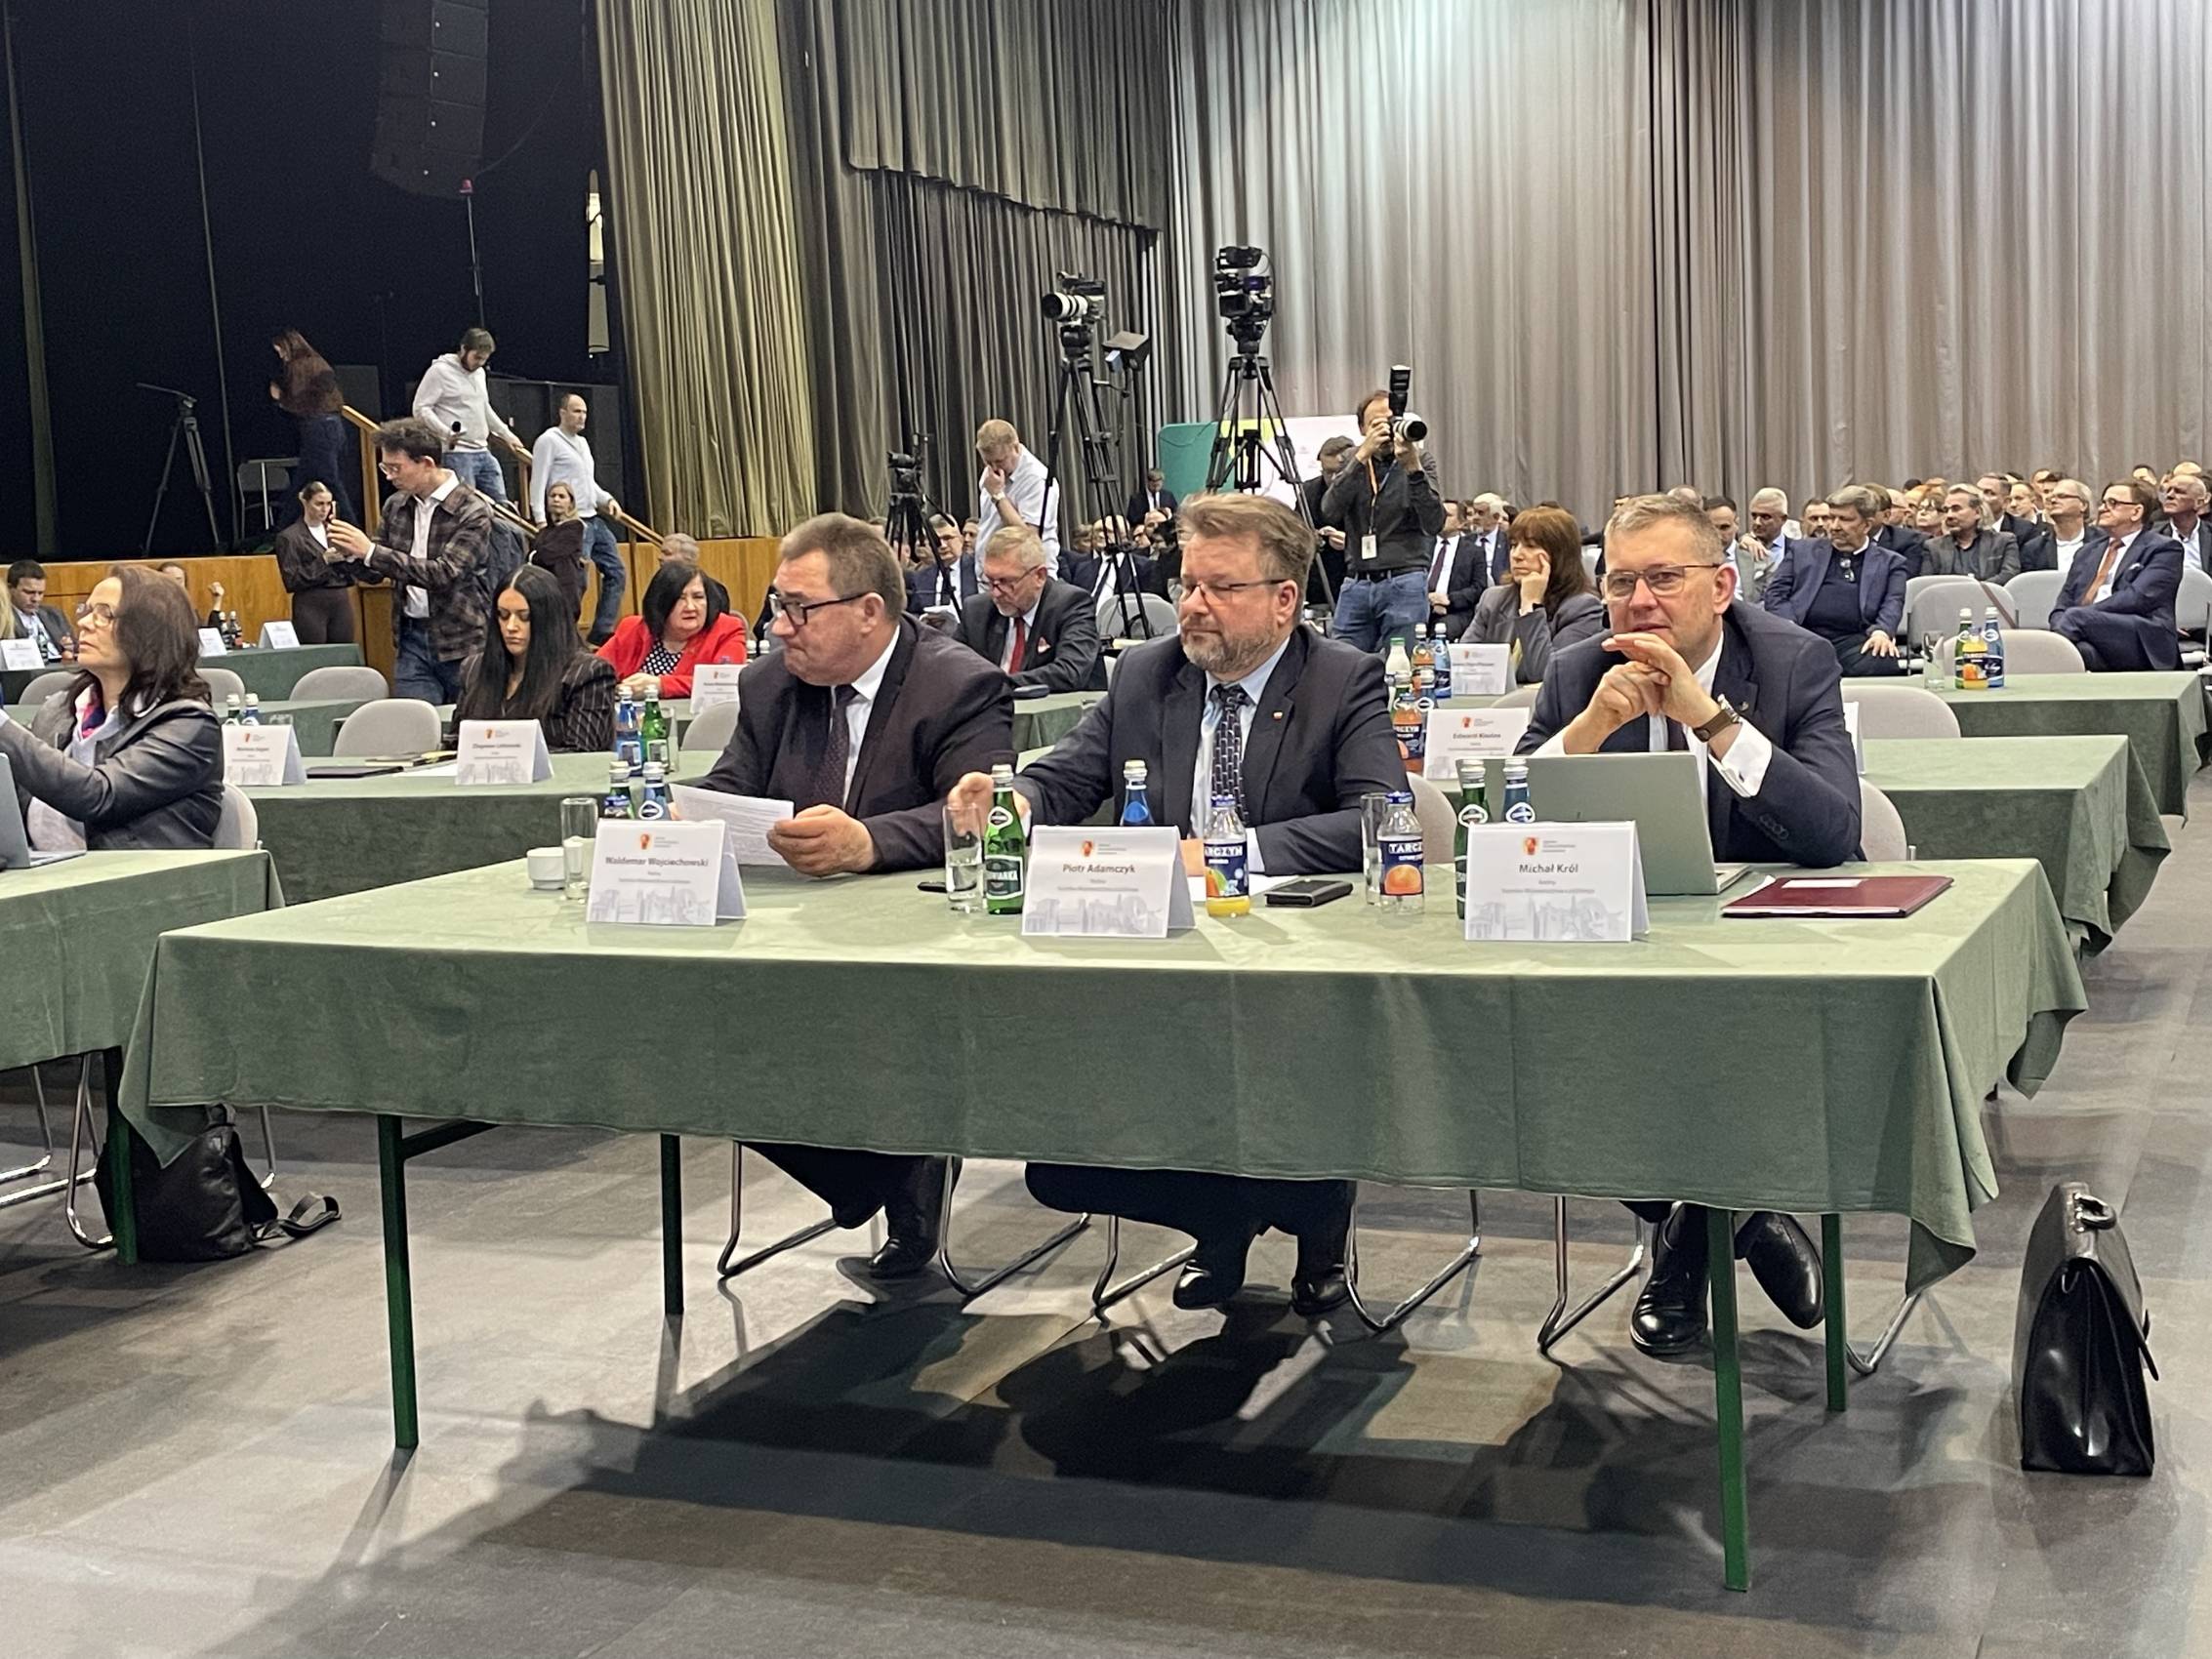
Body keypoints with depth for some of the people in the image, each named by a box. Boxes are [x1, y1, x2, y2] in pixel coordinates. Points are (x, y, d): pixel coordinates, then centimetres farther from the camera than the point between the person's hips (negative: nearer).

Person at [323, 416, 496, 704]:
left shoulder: (473, 511, -12)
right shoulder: (397, 505, 6)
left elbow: (444, 573, -23)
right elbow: (377, 569, 17)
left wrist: (370, 551, -23)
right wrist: (350, 555, -7)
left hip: (461, 644, -5)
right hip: (411, 639, 5)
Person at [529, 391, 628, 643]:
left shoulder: (582, 443, 19)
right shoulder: (549, 441, -6)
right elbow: (538, 485, -11)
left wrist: (607, 499, 9)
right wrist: (541, 522, -19)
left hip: (595, 520, 9)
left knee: (616, 573, 8)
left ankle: (602, 632, 12)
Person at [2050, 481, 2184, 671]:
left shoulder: (2163, 548, 10)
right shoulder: (2087, 554, 30)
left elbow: (2139, 597, -6)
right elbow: (2063, 605, 20)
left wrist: (2082, 616, -13)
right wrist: (2061, 626, -4)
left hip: (2141, 641, -4)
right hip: (2090, 643, 4)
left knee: (2076, 616, -32)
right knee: (2080, 650, -35)